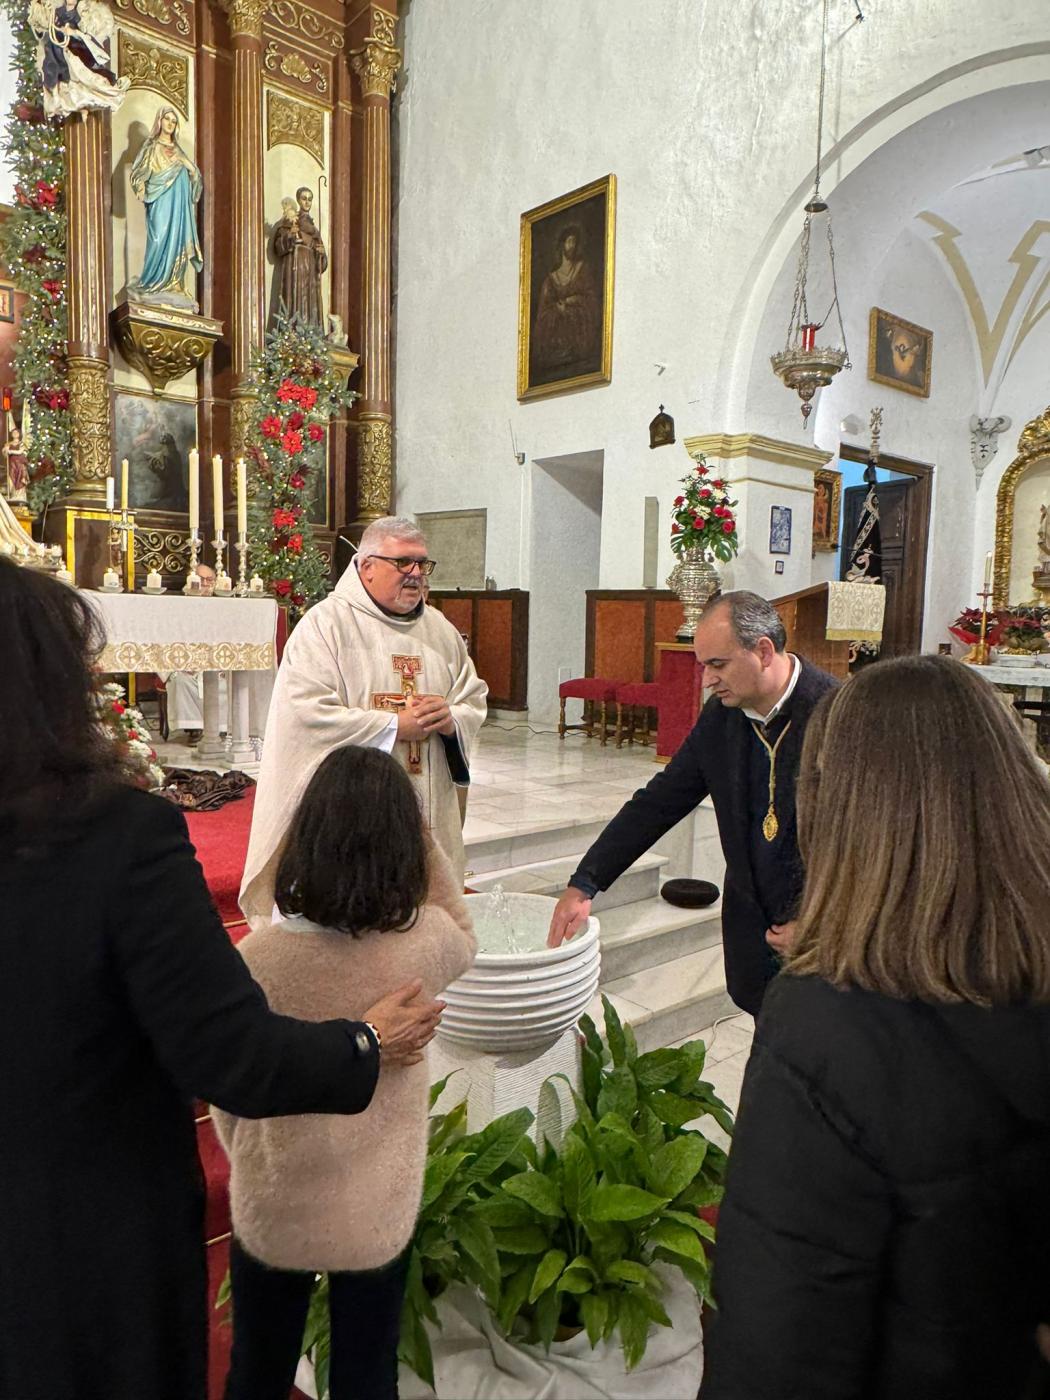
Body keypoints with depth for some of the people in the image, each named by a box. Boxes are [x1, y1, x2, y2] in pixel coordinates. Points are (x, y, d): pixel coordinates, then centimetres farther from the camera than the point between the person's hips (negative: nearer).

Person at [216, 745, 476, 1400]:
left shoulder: (257, 958, -22)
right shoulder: (424, 943, -23)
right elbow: (464, 938, 3)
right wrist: (418, 834, -7)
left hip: (270, 1214, 0)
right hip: (378, 1217, 0)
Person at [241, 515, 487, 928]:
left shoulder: (441, 630, 13)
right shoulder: (325, 623, -6)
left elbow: (474, 698, 14)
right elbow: (306, 712, -16)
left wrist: (451, 720, -10)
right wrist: (396, 725, -16)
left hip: (430, 814, 6)